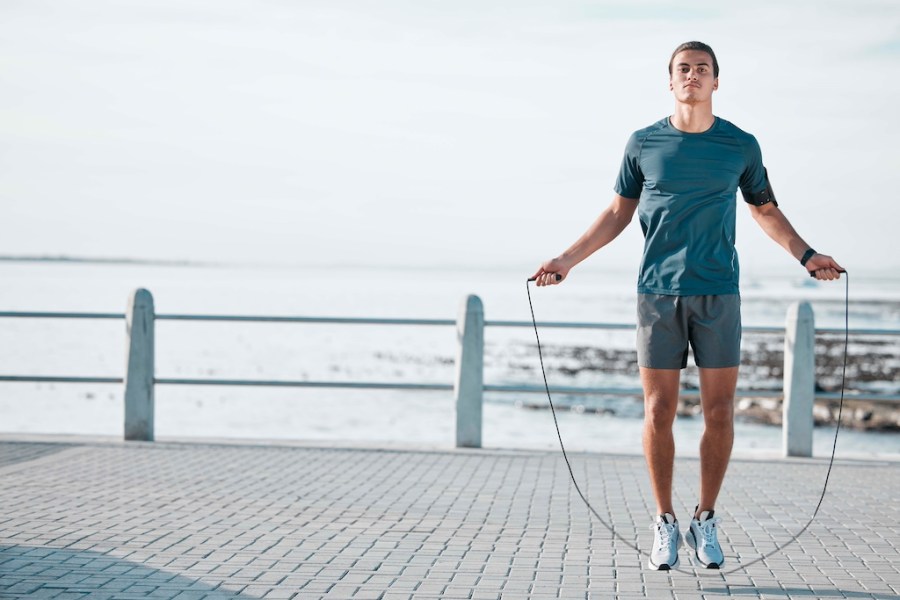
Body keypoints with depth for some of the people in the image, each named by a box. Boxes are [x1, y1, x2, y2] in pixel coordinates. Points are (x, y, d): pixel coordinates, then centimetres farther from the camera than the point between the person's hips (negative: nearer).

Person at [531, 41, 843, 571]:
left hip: (719, 293, 0)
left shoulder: (741, 145, 6)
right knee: (659, 413, 0)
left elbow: (766, 210, 17)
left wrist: (807, 255, 6)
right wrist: (567, 260, 9)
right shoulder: (643, 144, 5)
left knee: (720, 412, 0)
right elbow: (618, 213, 13)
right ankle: (666, 523, 12)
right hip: (659, 293, 0)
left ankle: (706, 521, 15)